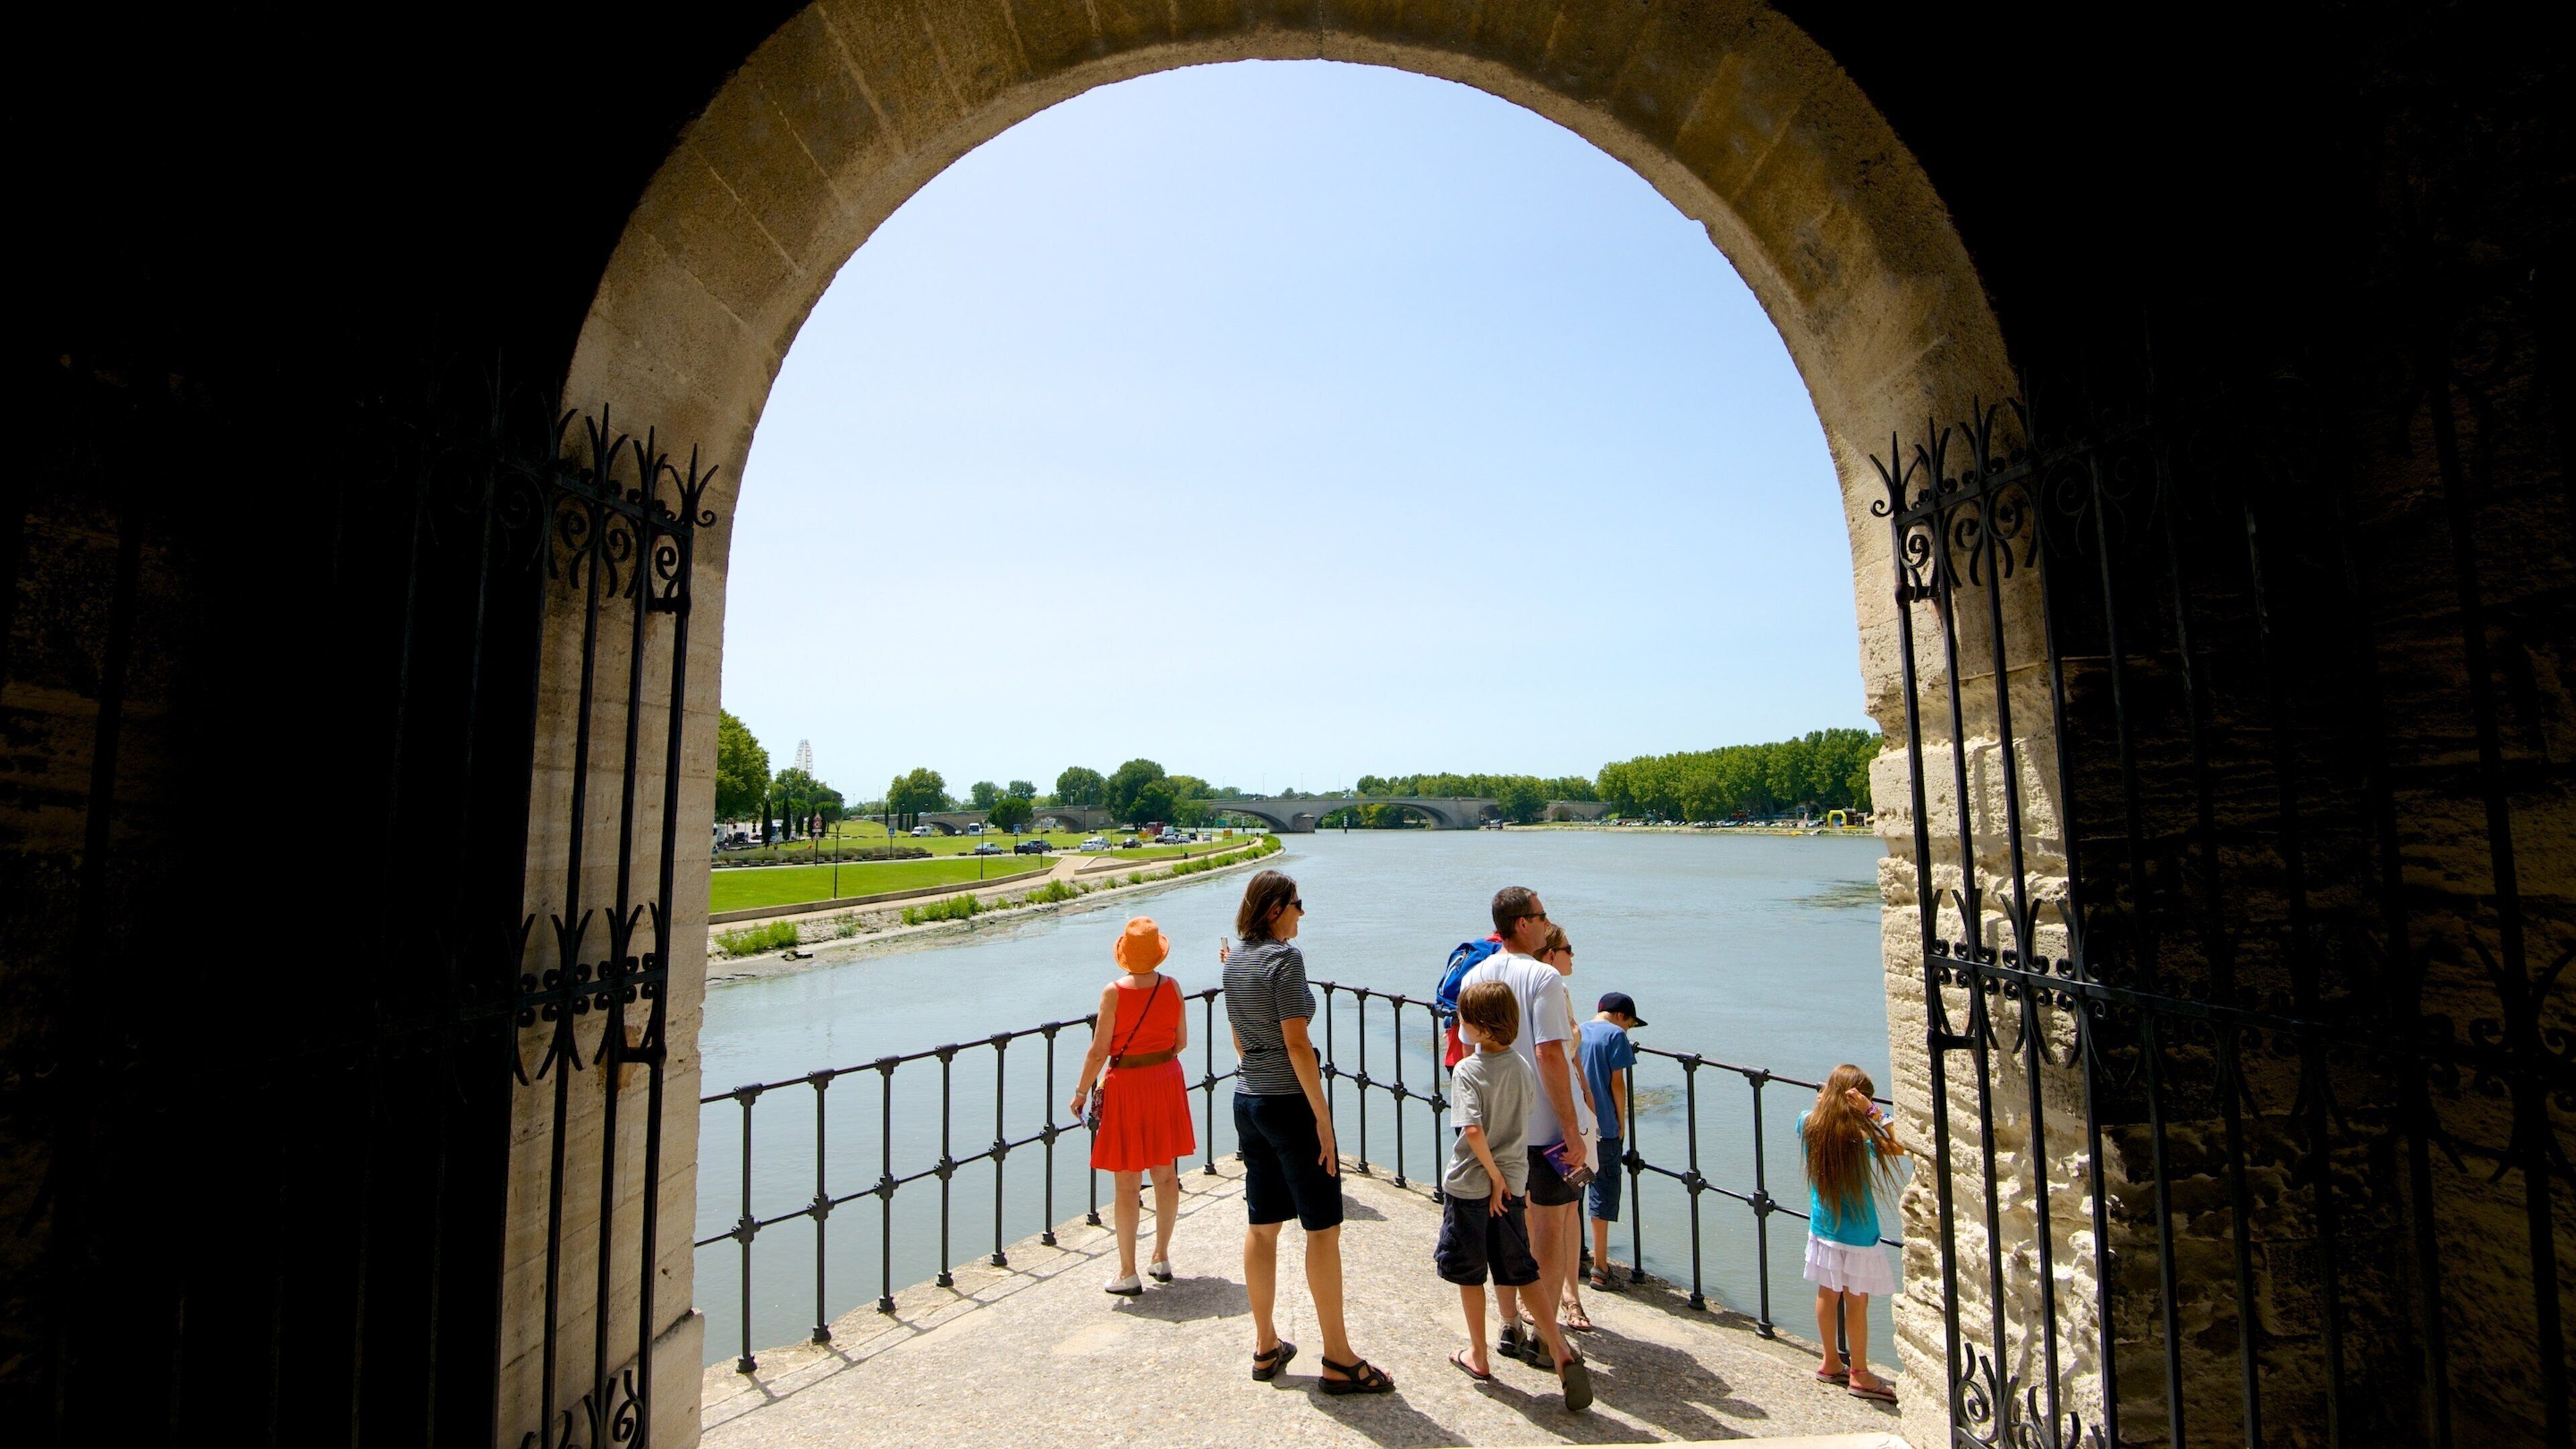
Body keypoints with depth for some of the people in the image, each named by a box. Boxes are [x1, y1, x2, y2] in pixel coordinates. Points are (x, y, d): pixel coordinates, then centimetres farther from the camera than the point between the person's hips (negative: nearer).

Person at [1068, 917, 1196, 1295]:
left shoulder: (1114, 992, -16)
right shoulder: (1172, 987, -6)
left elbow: (1099, 1053, -14)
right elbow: (1181, 1041, 3)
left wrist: (1081, 1092, 0)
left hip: (1126, 1087, -4)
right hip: (1167, 1082, 4)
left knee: (1127, 1183, 8)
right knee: (1166, 1175, 17)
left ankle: (1128, 1273, 18)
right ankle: (1162, 1259, 32)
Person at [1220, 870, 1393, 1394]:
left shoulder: (1235, 961, 7)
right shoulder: (1285, 957, -18)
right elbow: (1297, 1044, -21)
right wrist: (1323, 1118, -16)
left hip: (1248, 1100, 8)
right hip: (1290, 1102, -8)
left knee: (1262, 1226, 16)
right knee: (1323, 1228, 4)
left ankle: (1265, 1347, 28)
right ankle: (1338, 1360, 14)